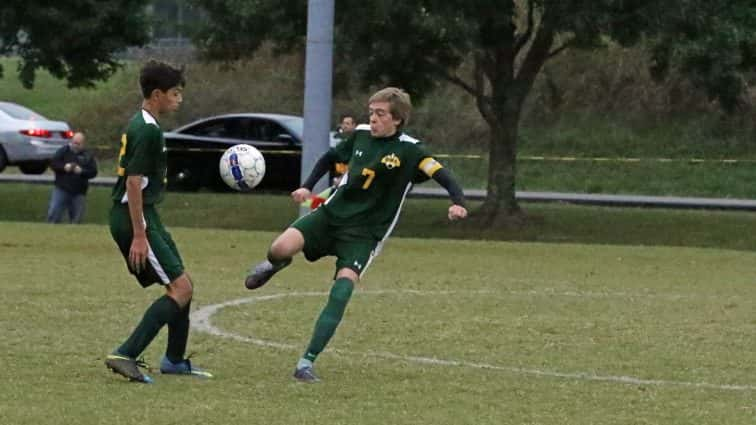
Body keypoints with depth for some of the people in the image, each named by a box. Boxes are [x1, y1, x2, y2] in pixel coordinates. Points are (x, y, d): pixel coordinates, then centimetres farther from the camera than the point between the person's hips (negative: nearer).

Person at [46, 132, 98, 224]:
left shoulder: (88, 156, 6)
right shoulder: (64, 151, 4)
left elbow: (93, 172, 0)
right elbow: (53, 163, -1)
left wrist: (82, 171, -18)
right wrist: (64, 167, -18)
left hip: (79, 192, 1)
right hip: (61, 189, -1)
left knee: (76, 219, 5)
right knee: (53, 214, -10)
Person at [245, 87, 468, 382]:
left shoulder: (409, 151, -10)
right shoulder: (361, 135, 4)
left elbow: (443, 177, -18)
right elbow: (330, 158, 21)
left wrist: (458, 202, -37)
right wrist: (307, 187, 11)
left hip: (364, 233, -3)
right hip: (331, 214, 3)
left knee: (341, 291, -22)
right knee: (281, 248, -22)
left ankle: (306, 363, -17)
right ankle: (274, 265, 20)